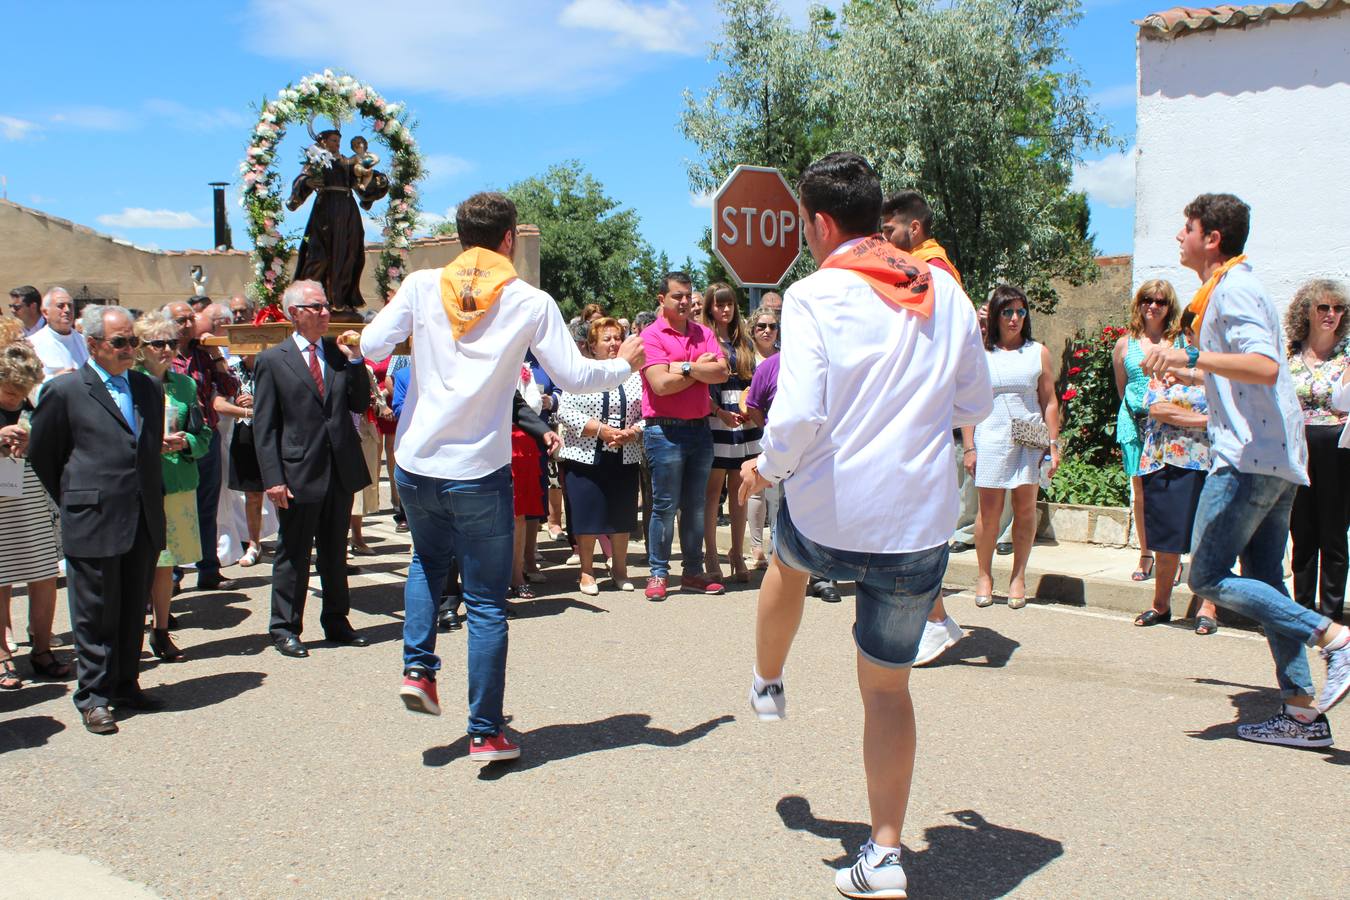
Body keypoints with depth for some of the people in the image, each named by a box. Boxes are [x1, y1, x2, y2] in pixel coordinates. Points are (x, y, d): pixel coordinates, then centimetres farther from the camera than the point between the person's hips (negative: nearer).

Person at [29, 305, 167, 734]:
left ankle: (125, 686, 26)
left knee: (134, 611, 13)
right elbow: (41, 456, 2)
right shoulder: (64, 390, -5)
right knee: (95, 614, 4)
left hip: (144, 521, 5)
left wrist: (153, 498, 14)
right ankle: (93, 697, 16)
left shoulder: (147, 388, 12)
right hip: (93, 522, -5)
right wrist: (72, 501, 6)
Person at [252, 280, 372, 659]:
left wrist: (355, 361, -5)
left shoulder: (339, 353, 9)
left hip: (341, 471, 4)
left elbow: (360, 405, 6)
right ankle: (285, 629, 19)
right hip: (299, 474, -4)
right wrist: (273, 479, -12)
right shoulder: (272, 360, -3)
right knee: (293, 556, 6)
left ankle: (336, 622, 28)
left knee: (335, 553, 15)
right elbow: (264, 426, -6)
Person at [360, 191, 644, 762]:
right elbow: (573, 377, -6)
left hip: (416, 464, 3)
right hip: (479, 472, -3)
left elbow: (372, 346, 1)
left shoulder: (422, 286, 0)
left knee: (428, 559, 32)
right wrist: (624, 364, 13)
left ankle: (418, 669, 19)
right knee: (487, 604, 7)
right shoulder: (531, 303, -5)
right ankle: (485, 733, 11)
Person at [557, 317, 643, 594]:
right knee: (587, 515, 0)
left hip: (625, 457, 3)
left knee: (622, 514, 8)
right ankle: (586, 572, 13)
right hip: (585, 456, -3)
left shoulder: (635, 374, 10)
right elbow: (565, 411, -8)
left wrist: (632, 432, -14)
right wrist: (601, 430, -16)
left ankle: (619, 568, 25)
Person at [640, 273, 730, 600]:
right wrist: (700, 368, -5)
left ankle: (693, 572, 20)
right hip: (665, 430, -5)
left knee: (695, 505, 11)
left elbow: (722, 372, -4)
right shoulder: (651, 336, -6)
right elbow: (661, 384, -17)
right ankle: (658, 573, 9)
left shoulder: (704, 334, 10)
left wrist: (685, 367, -14)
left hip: (699, 427, 5)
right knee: (665, 506, -1)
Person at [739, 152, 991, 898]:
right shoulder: (946, 291, 5)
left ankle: (767, 684, 56)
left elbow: (798, 415, -20)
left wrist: (767, 467, -1)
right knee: (887, 685, 13)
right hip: (919, 524, 3)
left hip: (828, 516, -2)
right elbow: (975, 405, 13)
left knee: (787, 559, 34)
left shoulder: (814, 295, -10)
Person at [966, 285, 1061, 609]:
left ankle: (1018, 576, 13)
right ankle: (984, 576, 10)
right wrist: (969, 448, 0)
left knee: (1026, 507, 2)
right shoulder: (980, 354, 7)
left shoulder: (1039, 353, 9)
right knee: (989, 510, -3)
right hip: (991, 437, -1)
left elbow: (1049, 402, 8)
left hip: (1030, 439, 1)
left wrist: (1054, 445, 2)